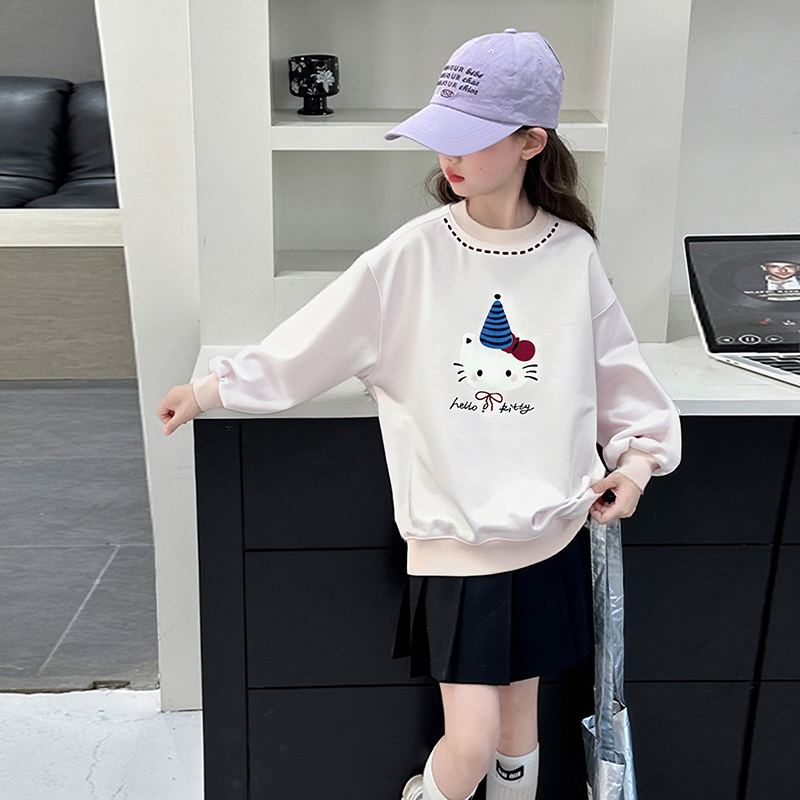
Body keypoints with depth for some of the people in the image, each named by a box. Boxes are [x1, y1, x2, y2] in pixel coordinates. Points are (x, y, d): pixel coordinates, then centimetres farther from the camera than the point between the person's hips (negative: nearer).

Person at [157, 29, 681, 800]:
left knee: (519, 716, 17)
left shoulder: (573, 255, -5)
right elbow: (307, 343, -5)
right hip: (452, 540, -2)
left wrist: (638, 453, -4)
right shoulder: (414, 254, -10)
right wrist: (208, 388, -1)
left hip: (549, 536, 2)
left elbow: (617, 369, 7)